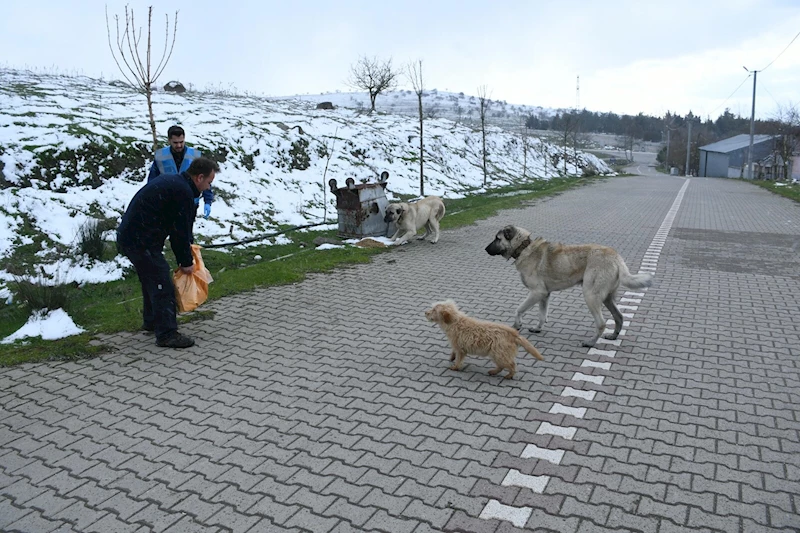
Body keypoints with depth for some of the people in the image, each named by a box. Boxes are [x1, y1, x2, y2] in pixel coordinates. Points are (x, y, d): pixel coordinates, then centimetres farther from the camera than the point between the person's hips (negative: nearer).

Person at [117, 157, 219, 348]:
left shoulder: (173, 181, 15)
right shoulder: (183, 192, -17)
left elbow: (177, 227, 20)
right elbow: (180, 230, -13)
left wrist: (184, 256, 20)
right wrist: (186, 262, -2)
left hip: (128, 235, 11)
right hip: (141, 241, -11)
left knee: (151, 280, 24)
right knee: (162, 284, -6)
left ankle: (151, 321, 39)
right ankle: (167, 334, -2)